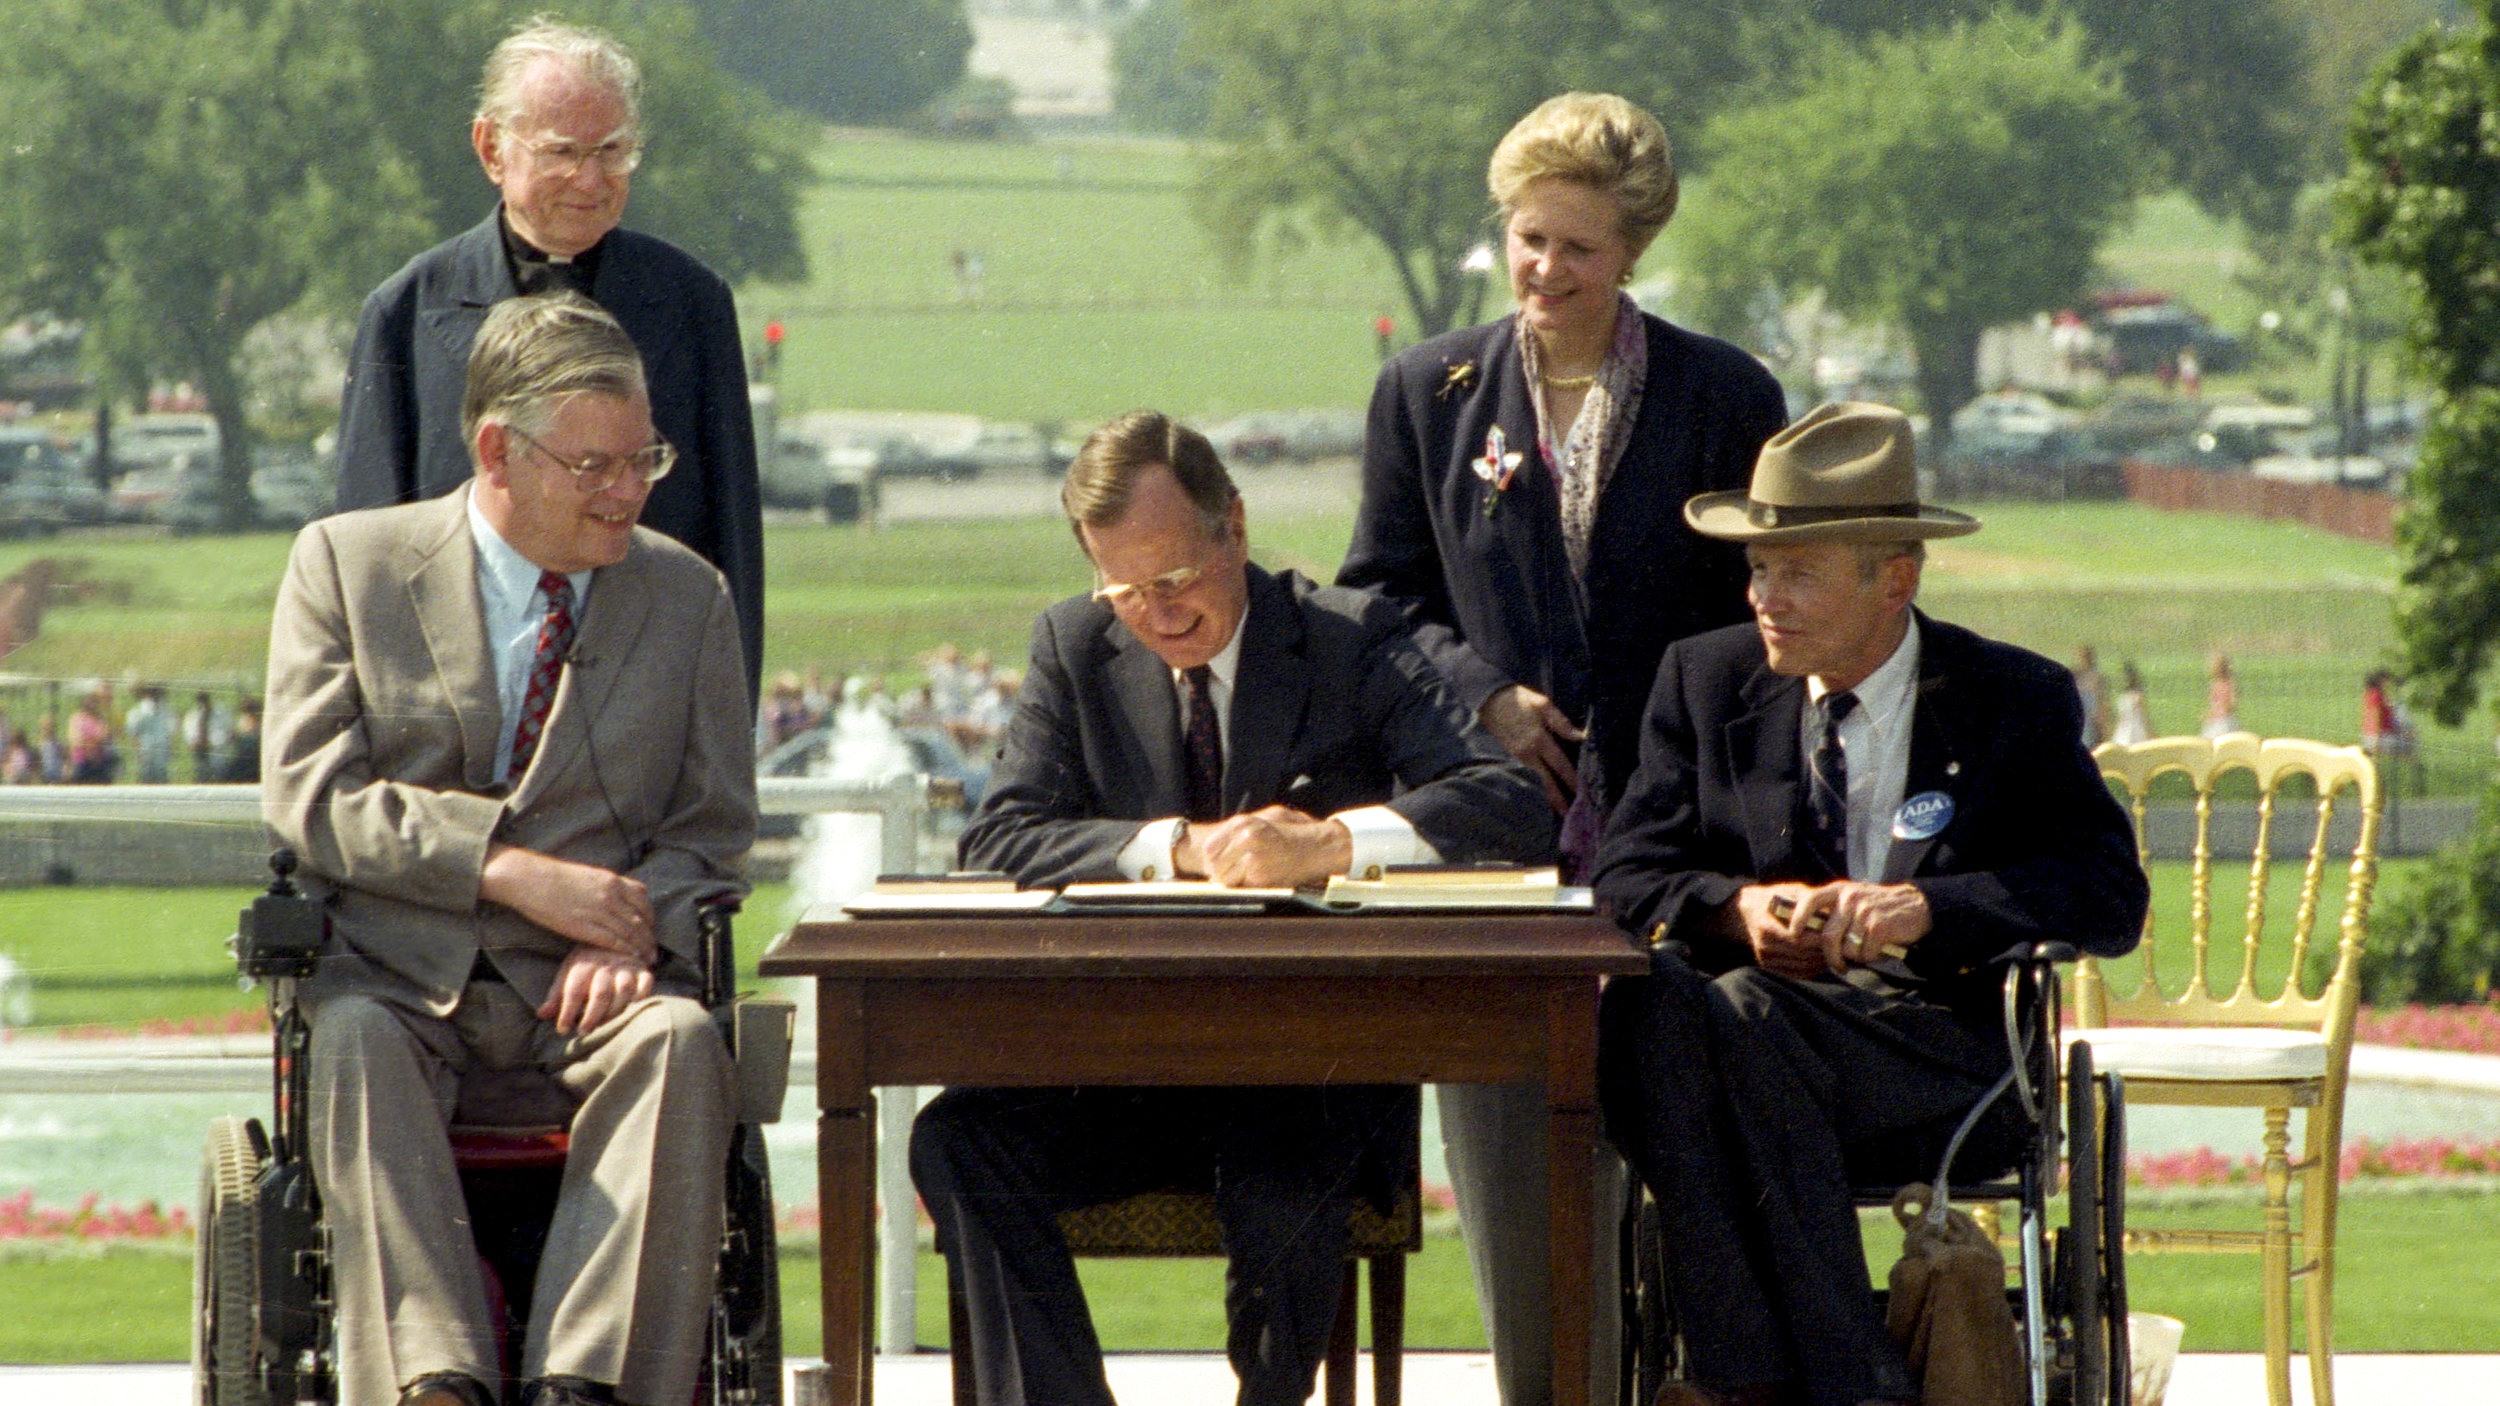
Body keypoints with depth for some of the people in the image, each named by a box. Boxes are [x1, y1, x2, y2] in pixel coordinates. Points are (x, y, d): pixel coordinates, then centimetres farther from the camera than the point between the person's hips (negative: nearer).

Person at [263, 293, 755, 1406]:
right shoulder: (347, 563, 7)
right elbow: (306, 794, -3)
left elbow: (714, 827, 11)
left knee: (682, 1040, -33)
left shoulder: (688, 595, 14)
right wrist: (509, 867, -15)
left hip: (584, 1001, 1)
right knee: (355, 1044, -36)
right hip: (400, 986, -1)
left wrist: (632, 930, -12)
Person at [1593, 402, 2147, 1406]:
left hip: (1944, 1061, -3)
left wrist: (1928, 906, -19)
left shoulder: (2016, 701, 8)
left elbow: (2111, 897, -3)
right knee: (1650, 994, -33)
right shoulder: (1706, 681, 16)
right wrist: (1736, 909, -15)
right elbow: (1625, 877, 8)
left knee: (1737, 1017, -33)